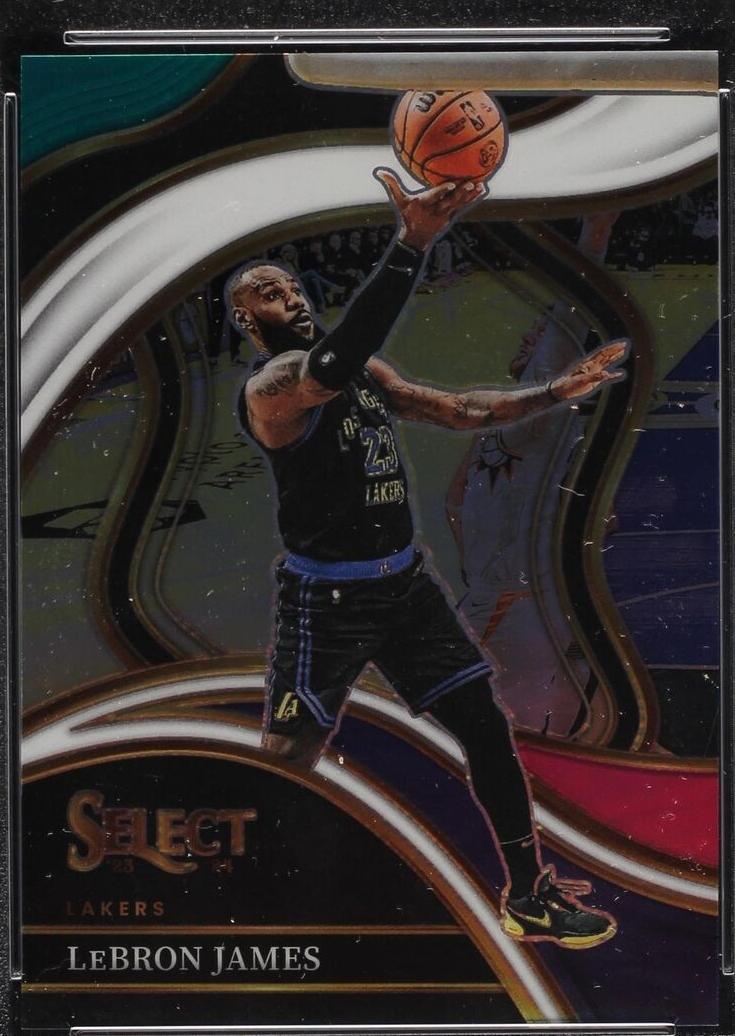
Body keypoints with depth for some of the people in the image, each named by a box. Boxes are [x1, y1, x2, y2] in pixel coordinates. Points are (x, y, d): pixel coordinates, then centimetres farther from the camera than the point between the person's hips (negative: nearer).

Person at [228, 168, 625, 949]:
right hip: (327, 598, -8)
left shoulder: (365, 372, 11)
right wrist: (413, 242, -50)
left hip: (404, 580, 8)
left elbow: (458, 411, 18)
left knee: (487, 729, 8)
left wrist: (556, 392, 7)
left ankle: (529, 897, 20)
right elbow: (331, 366, -41)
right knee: (281, 766, -1)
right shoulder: (269, 387, -18)